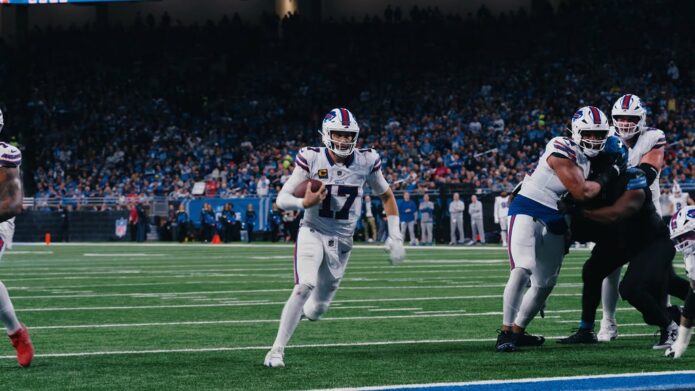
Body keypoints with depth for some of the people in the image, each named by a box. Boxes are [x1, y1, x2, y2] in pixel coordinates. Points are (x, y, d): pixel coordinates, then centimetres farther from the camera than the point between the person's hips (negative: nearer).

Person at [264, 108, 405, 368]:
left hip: (342, 240, 3)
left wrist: (395, 237, 3)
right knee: (304, 286, -28)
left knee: (316, 310, 7)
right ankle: (277, 350, -19)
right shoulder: (312, 159, -12)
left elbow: (387, 197, 9)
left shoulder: (366, 161, -7)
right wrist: (304, 203, -34)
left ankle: (298, 313, 45)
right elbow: (282, 198, -12)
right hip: (313, 232, -3)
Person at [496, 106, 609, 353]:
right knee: (523, 269, -24)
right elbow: (580, 192, -17)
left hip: (555, 223, 9)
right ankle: (505, 331, -23)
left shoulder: (588, 158, 12)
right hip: (528, 211, -9)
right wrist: (606, 179, -4)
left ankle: (517, 331, 27)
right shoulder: (562, 151, -16)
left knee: (545, 284, 12)